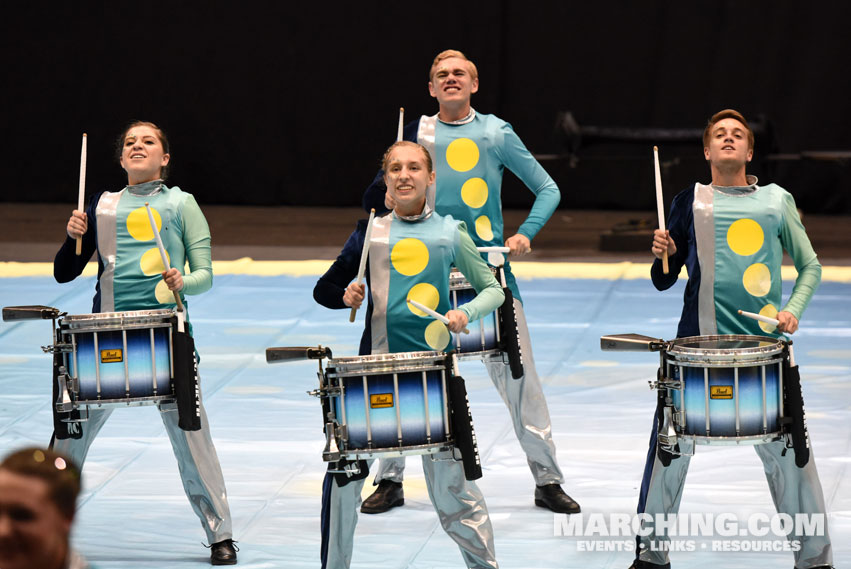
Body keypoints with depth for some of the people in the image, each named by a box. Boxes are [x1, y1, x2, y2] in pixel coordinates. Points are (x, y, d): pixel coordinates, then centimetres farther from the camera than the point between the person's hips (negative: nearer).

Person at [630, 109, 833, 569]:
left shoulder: (777, 200, 11)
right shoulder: (690, 202, 10)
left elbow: (810, 266, 17)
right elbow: (663, 281, 12)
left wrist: (793, 309, 0)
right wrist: (662, 254, -9)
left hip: (764, 341, 0)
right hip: (699, 340, 0)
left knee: (788, 449, -1)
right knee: (671, 444, -1)